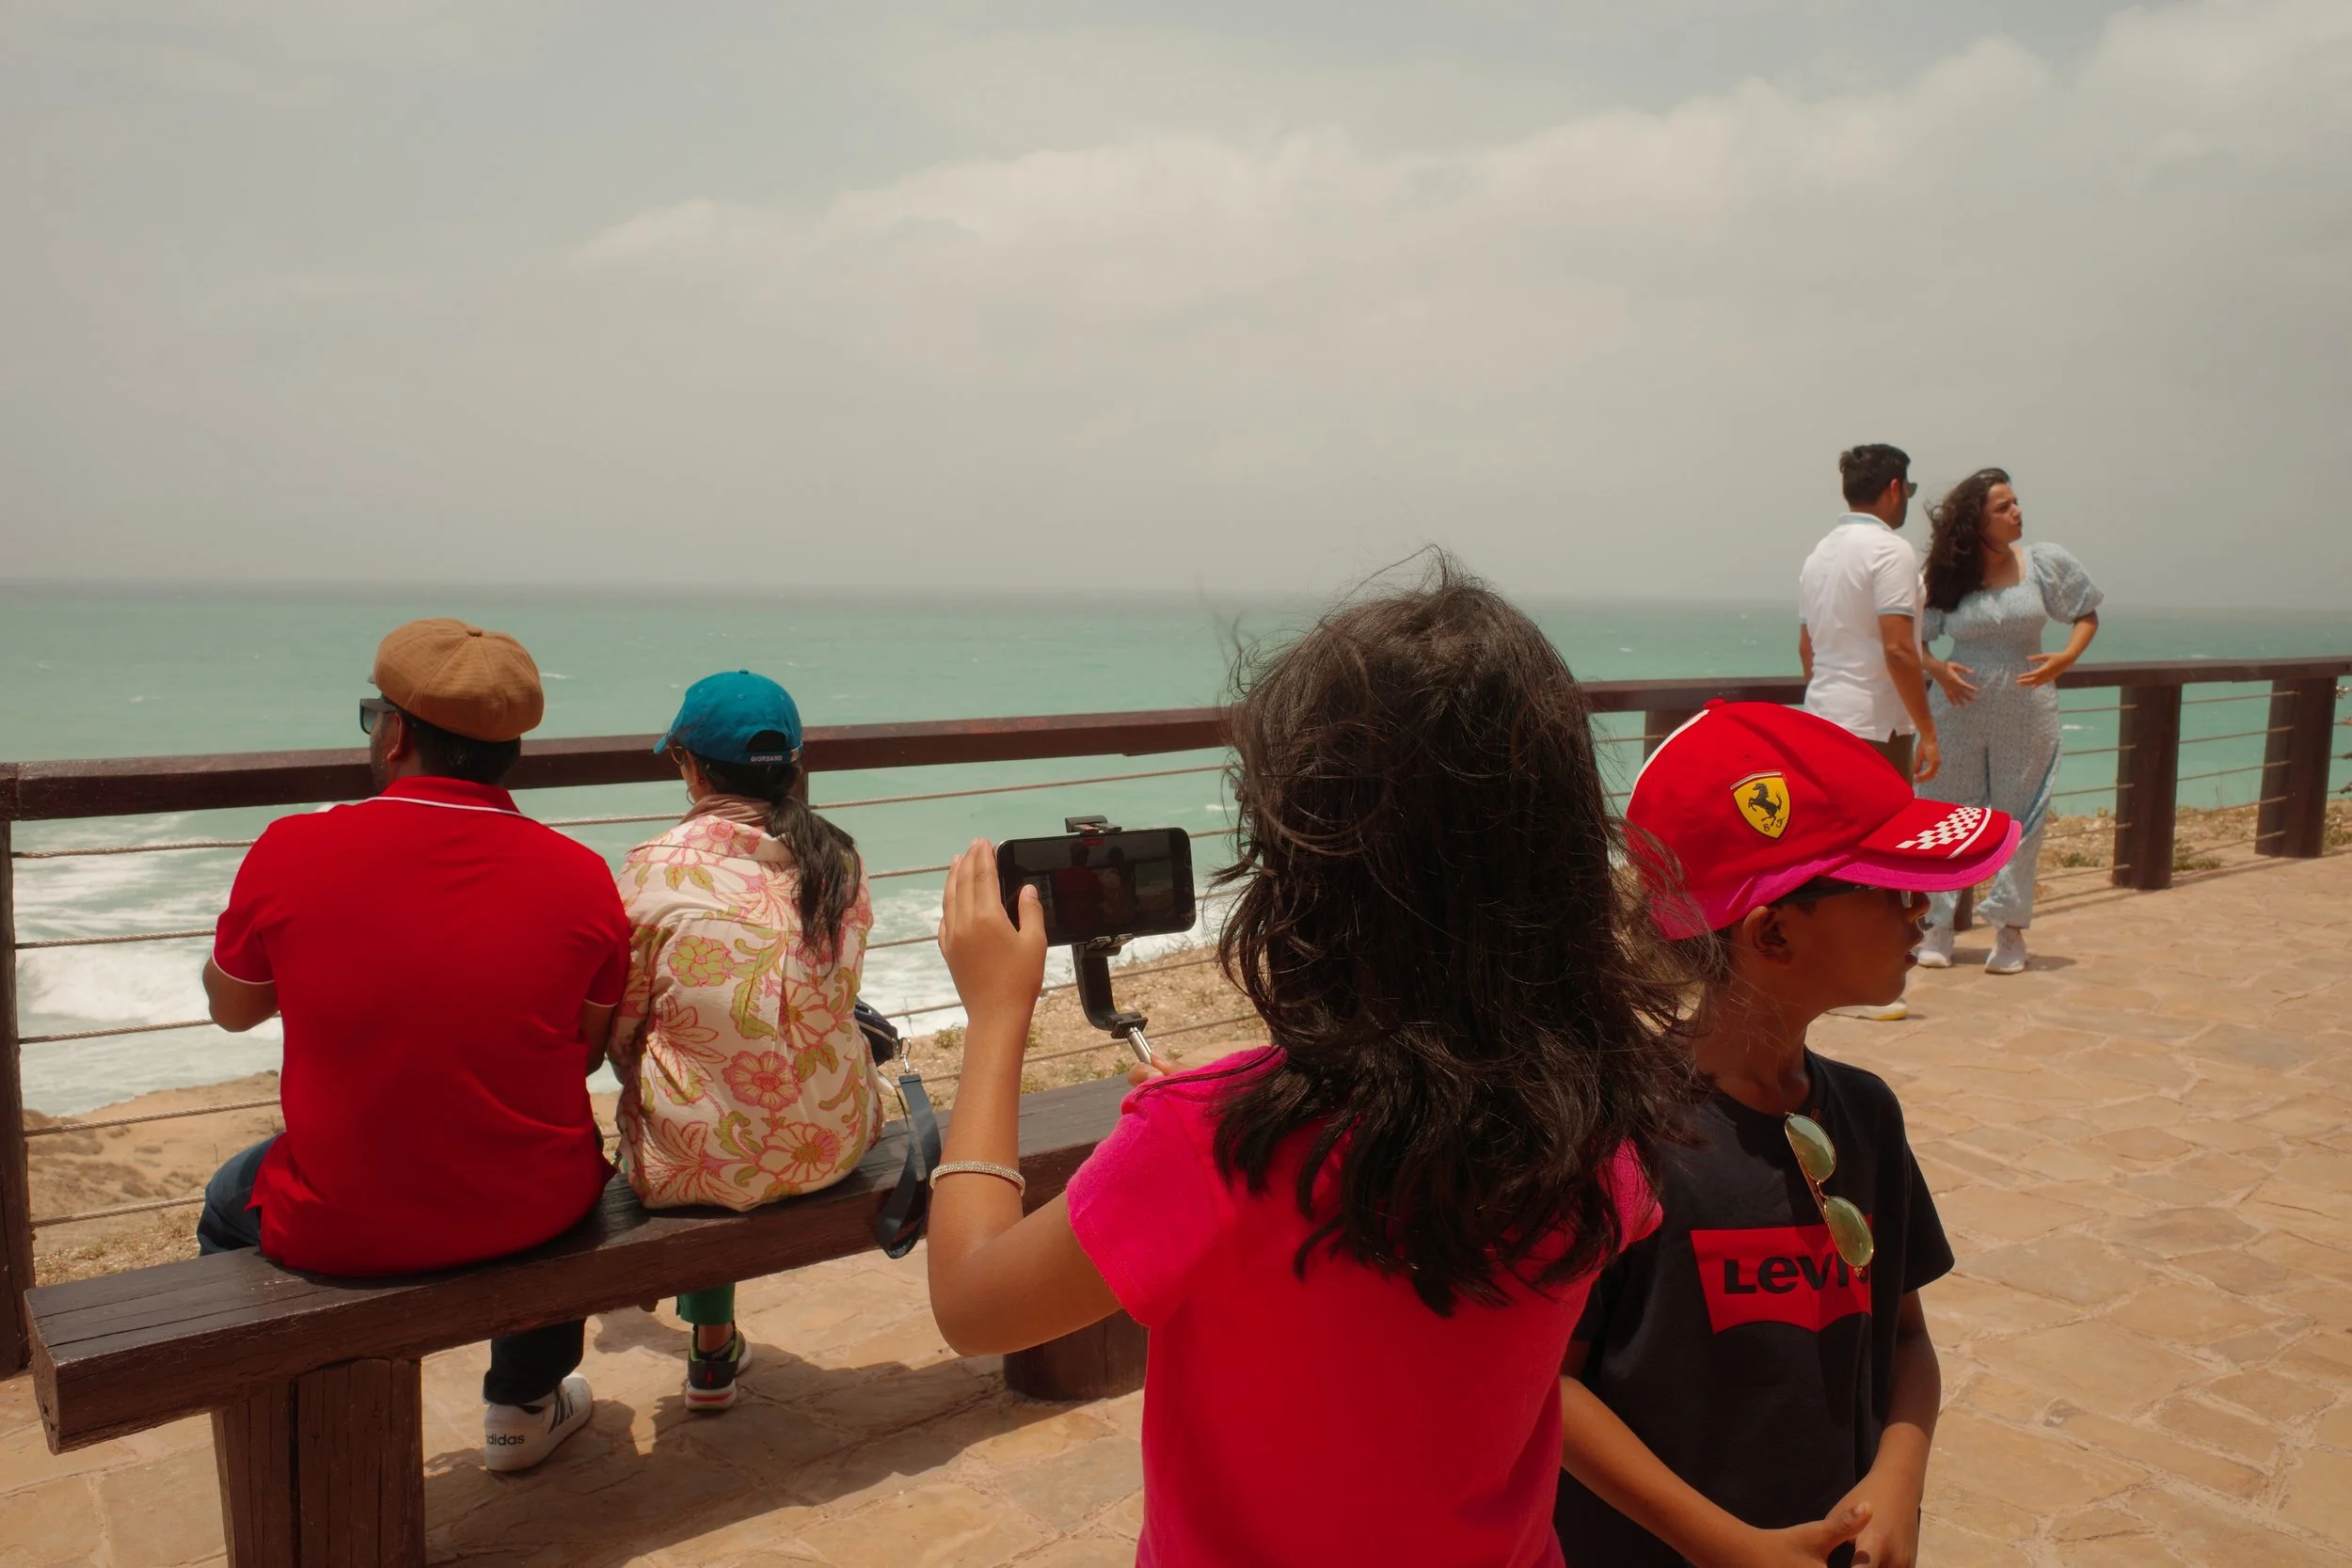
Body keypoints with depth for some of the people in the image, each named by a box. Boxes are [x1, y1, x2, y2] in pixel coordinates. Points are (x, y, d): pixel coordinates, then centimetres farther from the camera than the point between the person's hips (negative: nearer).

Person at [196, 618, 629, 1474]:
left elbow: (231, 1008, 4)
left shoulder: (289, 852, -16)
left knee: (230, 1200, 33)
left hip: (337, 1228, 0)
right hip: (533, 1216, 1)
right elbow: (589, 1053, 0)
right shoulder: (580, 875, -14)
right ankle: (526, 1406, 47)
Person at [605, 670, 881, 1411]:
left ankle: (715, 1349, 42)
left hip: (705, 1163, -3)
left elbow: (619, 1031, -2)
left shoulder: (656, 869, -13)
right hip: (837, 1143, 4)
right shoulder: (841, 862, 0)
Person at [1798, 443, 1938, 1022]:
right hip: (1875, 721, -8)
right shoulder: (1890, 551, -12)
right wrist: (1928, 730, -15)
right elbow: (1898, 650, -19)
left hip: (1821, 719, 8)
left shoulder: (1819, 554, 14)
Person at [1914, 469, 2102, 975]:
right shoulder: (1947, 577, -3)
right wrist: (1937, 668, -14)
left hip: (2026, 711, 0)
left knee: (2020, 819, 5)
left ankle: (2011, 930, 15)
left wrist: (2065, 657, -8)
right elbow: (1911, 637, 5)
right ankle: (1938, 927, 13)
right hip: (1961, 708, 0)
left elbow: (2086, 613, 9)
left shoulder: (2044, 562, -1)